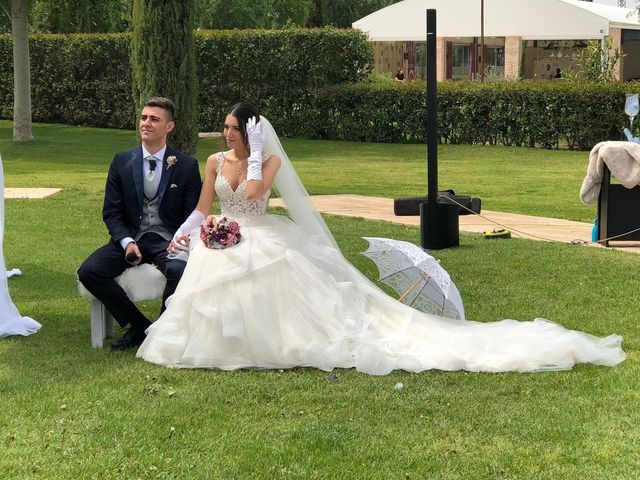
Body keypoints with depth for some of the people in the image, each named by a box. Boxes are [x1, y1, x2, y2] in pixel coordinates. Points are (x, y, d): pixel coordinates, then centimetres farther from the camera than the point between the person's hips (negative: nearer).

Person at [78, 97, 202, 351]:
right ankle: (138, 325, -6)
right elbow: (111, 213, 5)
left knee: (180, 270, -36)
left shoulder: (187, 166, 0)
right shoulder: (121, 161, 5)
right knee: (89, 271, -23)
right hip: (130, 238, 3)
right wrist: (127, 242, -13)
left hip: (168, 241, -2)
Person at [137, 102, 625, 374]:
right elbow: (202, 209, 8)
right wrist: (183, 231, -10)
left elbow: (254, 192, -22)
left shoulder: (269, 160, -3)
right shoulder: (215, 161, 9)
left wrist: (256, 153, -15)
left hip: (263, 243, -5)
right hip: (223, 245, 5)